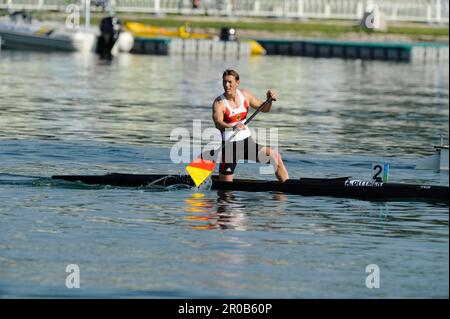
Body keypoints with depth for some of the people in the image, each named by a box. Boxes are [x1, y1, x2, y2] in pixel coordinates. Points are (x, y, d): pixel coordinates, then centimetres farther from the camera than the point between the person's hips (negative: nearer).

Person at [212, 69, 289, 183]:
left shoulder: (244, 95, 2)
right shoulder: (219, 103, -15)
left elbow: (264, 108, 14)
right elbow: (218, 123, -33)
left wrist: (269, 99, -8)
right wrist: (233, 127, -53)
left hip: (247, 142, 4)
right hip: (229, 145, -4)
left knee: (275, 156, -15)